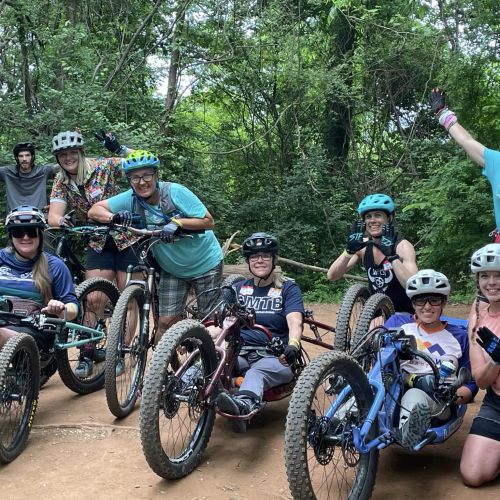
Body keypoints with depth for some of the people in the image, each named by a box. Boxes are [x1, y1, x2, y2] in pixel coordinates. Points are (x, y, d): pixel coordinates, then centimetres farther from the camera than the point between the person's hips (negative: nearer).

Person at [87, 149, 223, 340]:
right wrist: (115, 217, -31)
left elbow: (208, 221, -20)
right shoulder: (130, 199, -12)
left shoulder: (175, 192, -21)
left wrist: (177, 222, -34)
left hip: (205, 264, -3)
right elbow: (94, 210, -11)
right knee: (166, 322, -2)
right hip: (172, 270, 3)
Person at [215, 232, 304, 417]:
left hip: (275, 357, -4)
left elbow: (295, 322, -9)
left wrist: (293, 346, -32)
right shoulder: (238, 288, 21)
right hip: (240, 353, 4)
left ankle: (244, 403, -66)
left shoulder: (288, 289, 9)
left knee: (256, 372, -38)